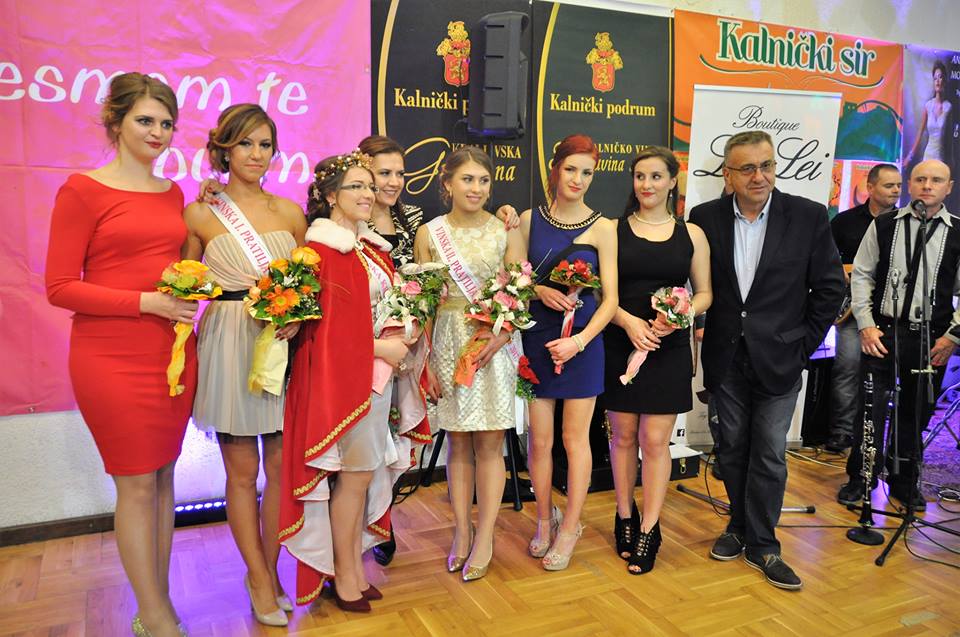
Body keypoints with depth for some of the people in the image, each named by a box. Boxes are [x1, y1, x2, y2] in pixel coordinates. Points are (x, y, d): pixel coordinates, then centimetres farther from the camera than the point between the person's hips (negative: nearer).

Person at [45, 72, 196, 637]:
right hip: (114, 357, -6)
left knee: (163, 476, 12)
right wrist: (145, 302, -16)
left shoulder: (173, 193, 12)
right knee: (137, 483, 2)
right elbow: (60, 288, -8)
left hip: (173, 352, 6)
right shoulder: (83, 189, -5)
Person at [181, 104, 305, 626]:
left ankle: (268, 571, 27)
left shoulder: (290, 212, 9)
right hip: (230, 344, -2)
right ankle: (259, 579, 24)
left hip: (285, 344, 3)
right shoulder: (201, 214, 1)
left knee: (281, 466, 8)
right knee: (242, 471, 6)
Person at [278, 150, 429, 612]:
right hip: (343, 373, -8)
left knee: (368, 474, 12)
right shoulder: (322, 250, -11)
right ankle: (344, 576, 19)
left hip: (380, 370, 8)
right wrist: (380, 348, -14)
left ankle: (353, 565, 27)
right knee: (355, 475, 1)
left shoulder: (373, 247, 14)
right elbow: (322, 325, -15)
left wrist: (403, 339, 1)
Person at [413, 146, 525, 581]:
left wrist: (499, 337, -15)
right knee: (458, 443, 8)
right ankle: (462, 532, 21)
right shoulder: (429, 234, 2)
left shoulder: (506, 231, 2)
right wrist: (425, 361, -2)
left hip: (495, 345, 0)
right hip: (448, 343, 1)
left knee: (489, 443, 4)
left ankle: (485, 538, 15)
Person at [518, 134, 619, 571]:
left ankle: (569, 529, 21)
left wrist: (579, 339, -17)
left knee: (575, 438, 6)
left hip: (582, 342, -2)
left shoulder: (602, 228, -2)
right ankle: (545, 521, 27)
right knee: (539, 438, 7)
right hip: (536, 338, 2)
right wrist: (539, 290, -11)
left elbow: (610, 299, -5)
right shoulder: (529, 220, 5)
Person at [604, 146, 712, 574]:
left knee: (655, 441, 1)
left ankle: (649, 530, 14)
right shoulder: (612, 229, 1)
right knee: (623, 435, 10)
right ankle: (625, 517, 27)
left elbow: (704, 294, 8)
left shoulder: (691, 234, 5)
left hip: (669, 350, 0)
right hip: (619, 346, 0)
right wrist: (628, 321, -16)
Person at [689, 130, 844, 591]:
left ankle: (761, 544, 19)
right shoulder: (705, 217, -2)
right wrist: (702, 330, -1)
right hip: (725, 357, 2)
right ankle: (739, 525, 32)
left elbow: (830, 287, 0)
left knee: (769, 454, 4)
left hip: (778, 358, -1)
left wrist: (804, 344, -3)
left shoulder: (808, 216, -6)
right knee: (732, 448, 13)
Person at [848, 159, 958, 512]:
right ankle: (859, 478, 17)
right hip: (883, 332, -1)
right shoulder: (884, 226, 2)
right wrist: (866, 325, -4)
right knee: (871, 409, 1)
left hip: (931, 340, 1)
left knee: (916, 414, 11)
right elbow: (861, 274, 3)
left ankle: (904, 480, 29)